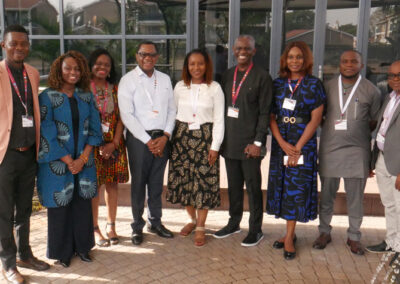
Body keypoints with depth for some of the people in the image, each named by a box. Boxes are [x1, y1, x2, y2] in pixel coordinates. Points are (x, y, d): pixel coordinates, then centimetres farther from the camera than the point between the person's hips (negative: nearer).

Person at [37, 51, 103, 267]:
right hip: (57, 164, -3)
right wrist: (69, 161, -11)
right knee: (60, 206, 6)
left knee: (83, 204, 10)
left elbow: (94, 129, 3)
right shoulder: (47, 97, -6)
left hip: (84, 162, 3)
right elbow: (48, 135, -10)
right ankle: (62, 252, 23)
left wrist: (83, 158, -8)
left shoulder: (86, 97, 5)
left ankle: (82, 246, 28)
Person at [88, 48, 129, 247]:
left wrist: (114, 143, -8)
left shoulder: (115, 89, 8)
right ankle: (95, 229, 14)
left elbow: (120, 118, 4)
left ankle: (111, 226, 21)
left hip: (113, 143, 3)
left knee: (112, 184, 7)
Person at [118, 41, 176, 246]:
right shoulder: (128, 80, -3)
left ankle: (155, 221, 27)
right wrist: (148, 140, -12)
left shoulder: (165, 79, 11)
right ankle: (137, 226, 18)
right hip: (138, 138, -4)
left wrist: (165, 136, -4)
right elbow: (127, 115, -10)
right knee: (138, 183, 4)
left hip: (161, 138, 4)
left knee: (157, 182, 12)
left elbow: (172, 110, 10)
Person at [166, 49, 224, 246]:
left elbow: (219, 119, -3)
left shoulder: (214, 88, -3)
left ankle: (200, 228, 13)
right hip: (182, 137, 3)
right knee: (183, 179, 8)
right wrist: (168, 137, 2)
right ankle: (192, 219, 29)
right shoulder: (180, 87, 4)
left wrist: (215, 146, -6)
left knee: (204, 182, 0)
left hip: (205, 138, -2)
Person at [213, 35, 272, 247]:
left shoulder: (262, 77, -5)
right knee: (233, 185, 14)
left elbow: (265, 112, -8)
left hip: (249, 142, -5)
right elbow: (222, 107, 12)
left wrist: (257, 142, -13)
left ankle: (255, 230, 17)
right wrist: (220, 137, 7)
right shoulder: (227, 76, 11)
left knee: (253, 187, 4)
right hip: (230, 141, 5)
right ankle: (234, 223, 29)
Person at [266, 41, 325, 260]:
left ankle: (289, 237, 7)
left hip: (303, 143, -3)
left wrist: (297, 147, -11)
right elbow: (271, 117, 2)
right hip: (279, 143, 4)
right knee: (282, 186, 7)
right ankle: (290, 232, 20)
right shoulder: (277, 84, 6)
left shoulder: (314, 85, -3)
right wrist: (283, 143, -10)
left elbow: (315, 120, -6)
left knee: (296, 187, -2)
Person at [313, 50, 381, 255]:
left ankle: (353, 236, 21)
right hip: (329, 148, 2)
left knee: (355, 196, 5)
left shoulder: (371, 90, 1)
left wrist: (357, 134, 3)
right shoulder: (328, 87, 6)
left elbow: (375, 121, 9)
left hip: (357, 150, -1)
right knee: (327, 194, 9)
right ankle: (324, 232, 25)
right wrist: (331, 128, 4)